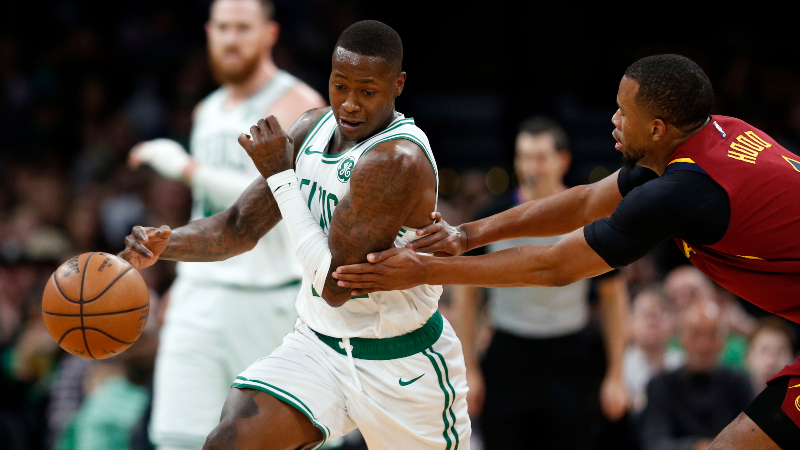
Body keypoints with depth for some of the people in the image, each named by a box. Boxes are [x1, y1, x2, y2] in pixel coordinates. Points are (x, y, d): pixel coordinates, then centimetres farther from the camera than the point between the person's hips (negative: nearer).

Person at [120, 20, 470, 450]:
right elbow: (241, 226, 5)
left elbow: (335, 285, -26)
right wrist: (164, 243, -15)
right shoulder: (313, 130, 0)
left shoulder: (398, 161, -26)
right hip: (318, 345, 6)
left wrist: (280, 174, -22)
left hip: (402, 364, -6)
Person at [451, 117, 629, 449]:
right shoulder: (493, 218, -3)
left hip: (571, 359, 0)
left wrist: (615, 375, 1)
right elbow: (467, 293, 6)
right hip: (508, 356, 1)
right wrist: (468, 370, 1)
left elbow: (612, 297, 4)